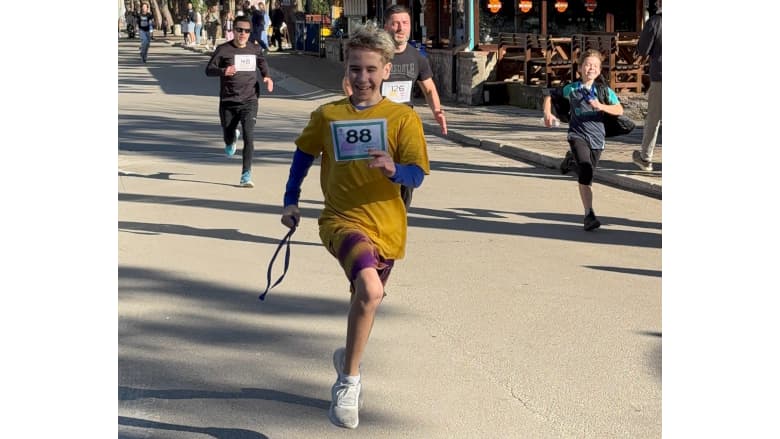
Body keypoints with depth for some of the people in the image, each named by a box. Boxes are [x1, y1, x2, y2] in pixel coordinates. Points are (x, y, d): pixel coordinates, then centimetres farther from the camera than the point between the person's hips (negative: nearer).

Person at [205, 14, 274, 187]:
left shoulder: (255, 50, 4)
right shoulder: (223, 49, -6)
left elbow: (263, 64, 25)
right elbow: (209, 70, -8)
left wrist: (267, 77, 5)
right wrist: (223, 71, -29)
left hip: (249, 101, 0)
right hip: (228, 102, 0)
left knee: (249, 136, -16)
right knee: (227, 137, 13)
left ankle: (246, 176, -13)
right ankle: (232, 138, 53)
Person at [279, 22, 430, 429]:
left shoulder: (404, 118, -3)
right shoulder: (326, 116, 1)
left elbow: (417, 175, -9)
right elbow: (304, 154, 17)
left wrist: (394, 170, -30)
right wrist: (291, 201, 13)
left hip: (387, 228, 2)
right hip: (342, 220, -2)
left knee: (366, 298, 19)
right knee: (370, 291, -29)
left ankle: (348, 356, 51)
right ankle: (349, 379, -13)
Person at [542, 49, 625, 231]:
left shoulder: (604, 90, 2)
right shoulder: (571, 89, 1)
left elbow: (619, 110, -8)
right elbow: (549, 97, 12)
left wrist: (602, 107, -23)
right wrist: (547, 113, -4)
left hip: (597, 138, 3)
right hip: (577, 135, -3)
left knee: (587, 176, 11)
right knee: (585, 171, -21)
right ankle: (589, 214, -23)